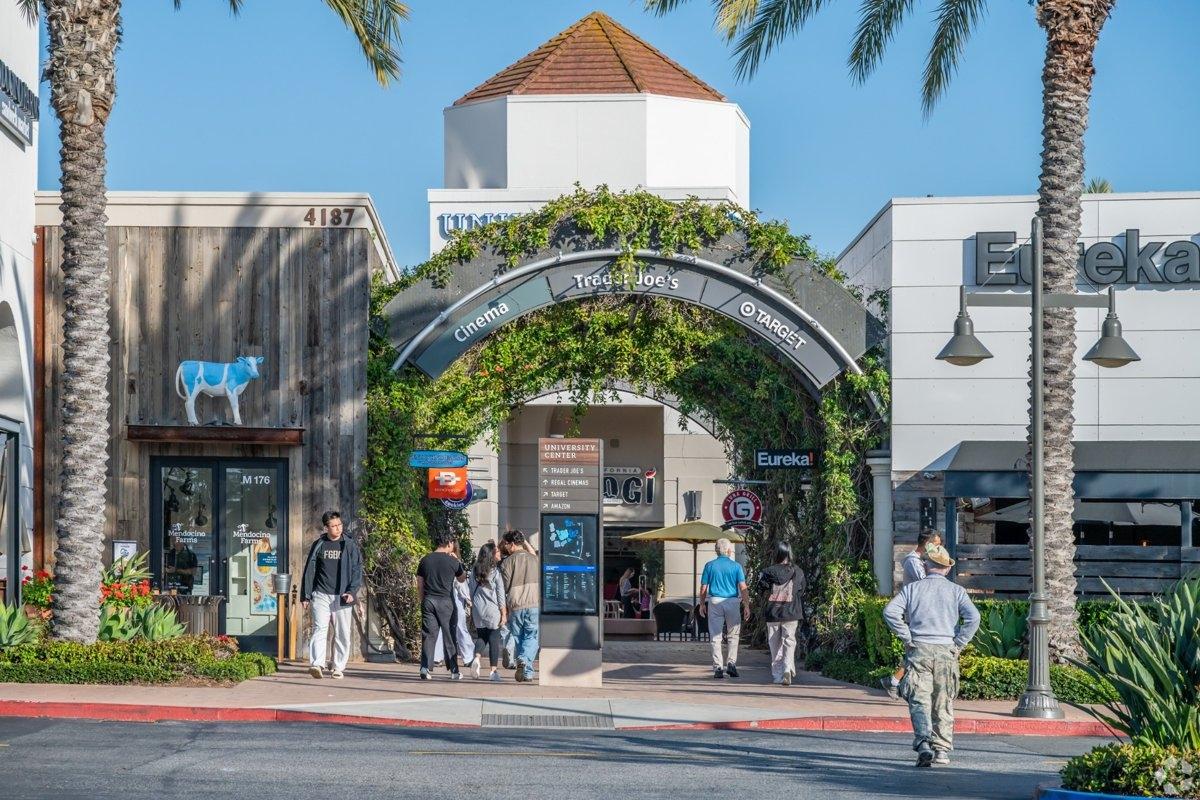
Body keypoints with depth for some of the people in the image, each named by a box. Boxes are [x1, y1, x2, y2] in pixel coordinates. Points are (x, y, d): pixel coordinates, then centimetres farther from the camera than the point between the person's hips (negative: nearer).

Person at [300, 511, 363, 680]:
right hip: (321, 595, 0)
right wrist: (305, 595, 8)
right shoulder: (318, 546, 8)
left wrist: (352, 591, -11)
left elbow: (357, 571, 3)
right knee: (320, 629, -13)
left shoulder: (350, 546, 5)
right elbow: (309, 571, 12)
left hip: (342, 597, 0)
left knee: (342, 634, 2)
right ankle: (317, 665, -23)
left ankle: (338, 668, 10)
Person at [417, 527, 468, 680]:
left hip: (428, 601, 3)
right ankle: (454, 671, 10)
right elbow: (462, 579, 13)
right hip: (446, 601, -3)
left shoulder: (425, 560, 6)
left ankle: (425, 668, -11)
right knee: (449, 636, 6)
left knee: (428, 636, 2)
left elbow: (420, 586, 8)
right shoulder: (452, 561, -4)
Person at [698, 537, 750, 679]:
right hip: (732, 602, -1)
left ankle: (718, 668, 1)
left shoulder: (709, 566, 3)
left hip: (714, 602, 1)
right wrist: (746, 606, -2)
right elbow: (743, 588, -5)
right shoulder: (736, 566, 0)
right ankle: (731, 663, 3)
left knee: (716, 637, 4)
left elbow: (703, 588, 3)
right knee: (733, 635, 13)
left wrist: (702, 604, 14)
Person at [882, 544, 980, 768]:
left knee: (919, 701, -4)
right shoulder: (956, 591, 5)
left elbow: (890, 612, -7)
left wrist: (907, 638, -1)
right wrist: (958, 643, -1)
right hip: (946, 652, 1)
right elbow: (973, 617, -9)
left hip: (919, 649, -1)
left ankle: (923, 742, -24)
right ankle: (942, 750, 13)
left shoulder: (912, 589, 5)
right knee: (943, 704, 11)